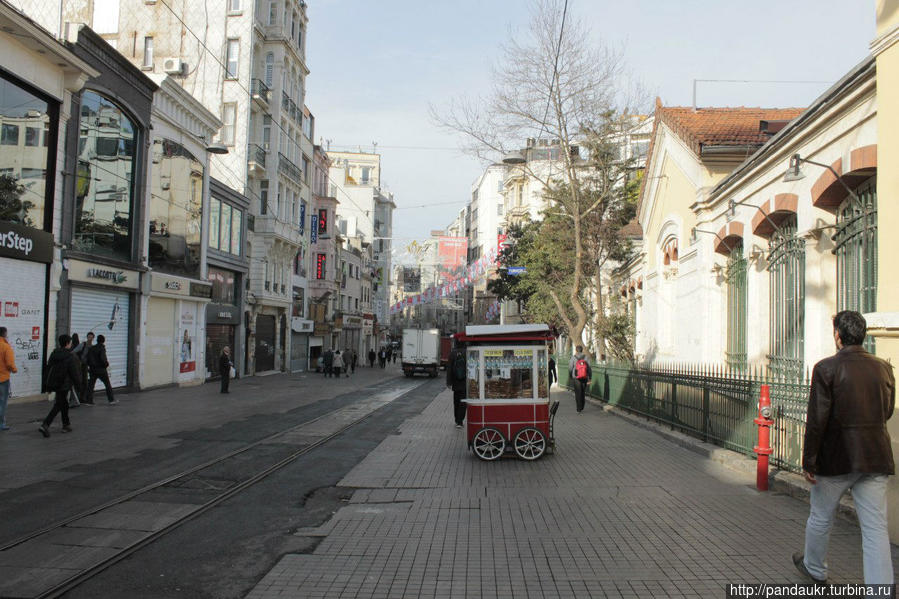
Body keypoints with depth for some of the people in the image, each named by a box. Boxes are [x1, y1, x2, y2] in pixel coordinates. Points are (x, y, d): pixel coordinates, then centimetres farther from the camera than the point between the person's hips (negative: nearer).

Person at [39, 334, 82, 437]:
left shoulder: (53, 354, 6)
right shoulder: (70, 357, -16)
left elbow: (48, 369, 13)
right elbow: (74, 373, -13)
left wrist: (49, 385, 21)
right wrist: (78, 384, 0)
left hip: (53, 383, 8)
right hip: (63, 385, -8)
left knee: (64, 403, 20)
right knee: (58, 405, -3)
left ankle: (66, 425, 27)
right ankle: (45, 425, -15)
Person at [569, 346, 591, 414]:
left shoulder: (573, 358, -6)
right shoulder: (586, 358, -2)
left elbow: (570, 369, -1)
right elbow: (589, 369, -4)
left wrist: (570, 377, 17)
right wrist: (589, 379, 1)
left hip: (576, 378, -2)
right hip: (584, 378, 2)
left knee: (578, 393, 3)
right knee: (583, 393, 17)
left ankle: (579, 409, 0)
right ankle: (582, 407, 26)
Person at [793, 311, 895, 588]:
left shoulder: (826, 368, -12)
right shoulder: (884, 368, 2)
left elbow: (817, 419, -14)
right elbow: (887, 412, 13)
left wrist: (808, 461, -8)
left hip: (837, 458, -3)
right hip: (875, 457, 4)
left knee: (820, 518, 18)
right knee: (876, 529, 6)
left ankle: (814, 568, 37)